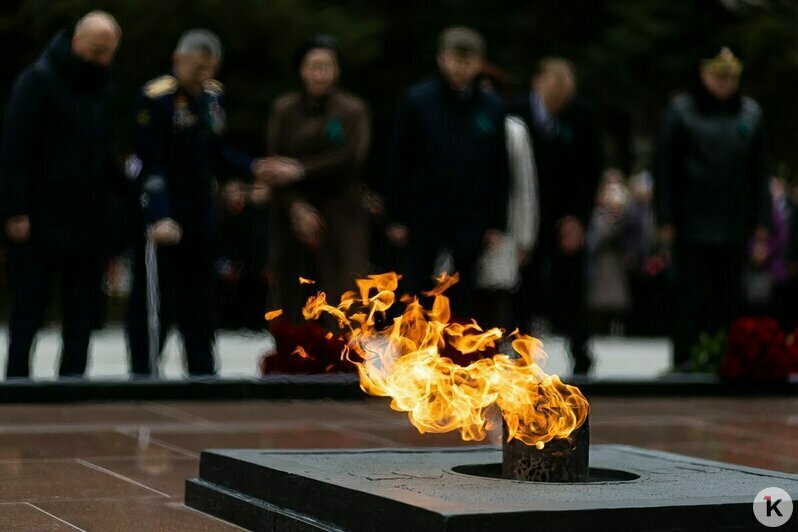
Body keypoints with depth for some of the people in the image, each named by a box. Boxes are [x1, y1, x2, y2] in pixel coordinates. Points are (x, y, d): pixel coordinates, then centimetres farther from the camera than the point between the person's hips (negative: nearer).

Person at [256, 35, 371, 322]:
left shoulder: (352, 109, 1)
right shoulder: (284, 108, 5)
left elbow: (350, 160, -10)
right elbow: (275, 165, -2)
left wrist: (298, 171, -13)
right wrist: (297, 207, -15)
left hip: (340, 216, -2)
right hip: (293, 215, 2)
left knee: (343, 295, -10)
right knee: (290, 293, 4)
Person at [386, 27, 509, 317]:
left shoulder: (492, 108, 3)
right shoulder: (417, 100, -3)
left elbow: (500, 170, 7)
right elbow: (399, 162, -2)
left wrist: (497, 223, 4)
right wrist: (397, 217, -4)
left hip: (470, 221, 2)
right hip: (423, 217, -2)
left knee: (464, 298, 7)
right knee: (414, 293, 3)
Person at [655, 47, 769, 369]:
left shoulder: (750, 113, 10)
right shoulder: (681, 110, 1)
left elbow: (758, 170, 13)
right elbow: (665, 167, 0)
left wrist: (760, 221, 8)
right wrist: (666, 219, -5)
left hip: (734, 224, 3)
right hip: (692, 223, -3)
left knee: (729, 296, 3)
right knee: (694, 293, -6)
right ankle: (685, 360, 0)